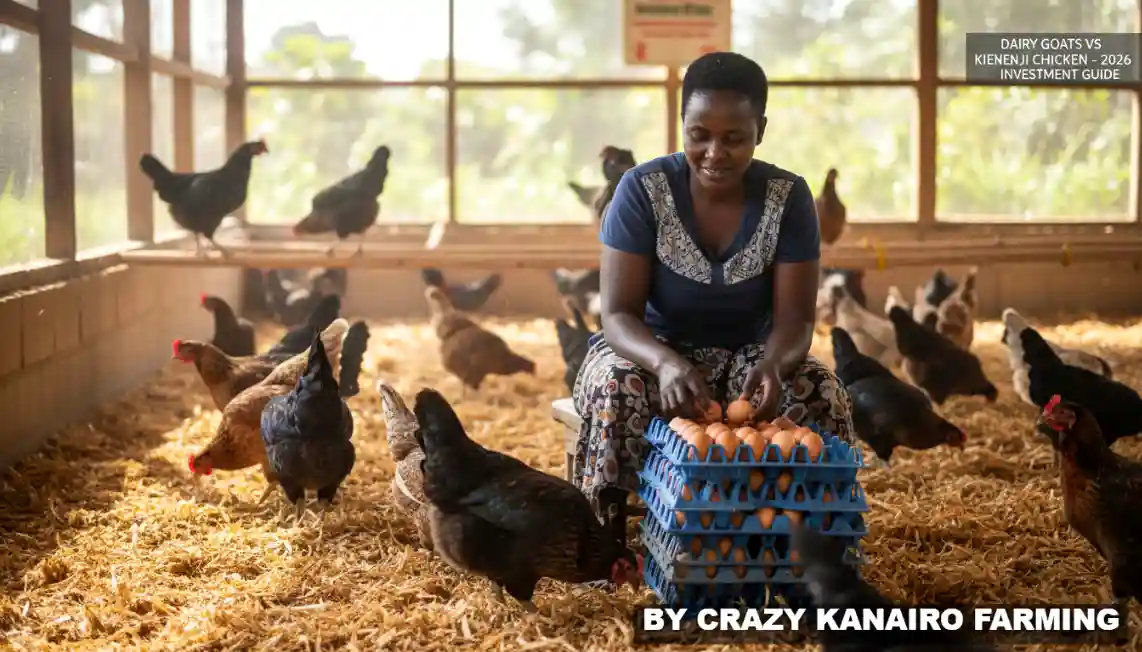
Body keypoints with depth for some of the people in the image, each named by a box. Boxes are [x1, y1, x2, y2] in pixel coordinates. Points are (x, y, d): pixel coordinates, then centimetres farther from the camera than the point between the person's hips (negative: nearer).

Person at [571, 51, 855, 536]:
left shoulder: (788, 197, -12)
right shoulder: (642, 189, -16)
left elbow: (795, 319, -14)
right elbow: (618, 314, -19)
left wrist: (772, 366, -39)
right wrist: (665, 362, -43)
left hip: (747, 355, 2)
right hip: (652, 351, -1)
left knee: (823, 395, -27)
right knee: (617, 389, -34)